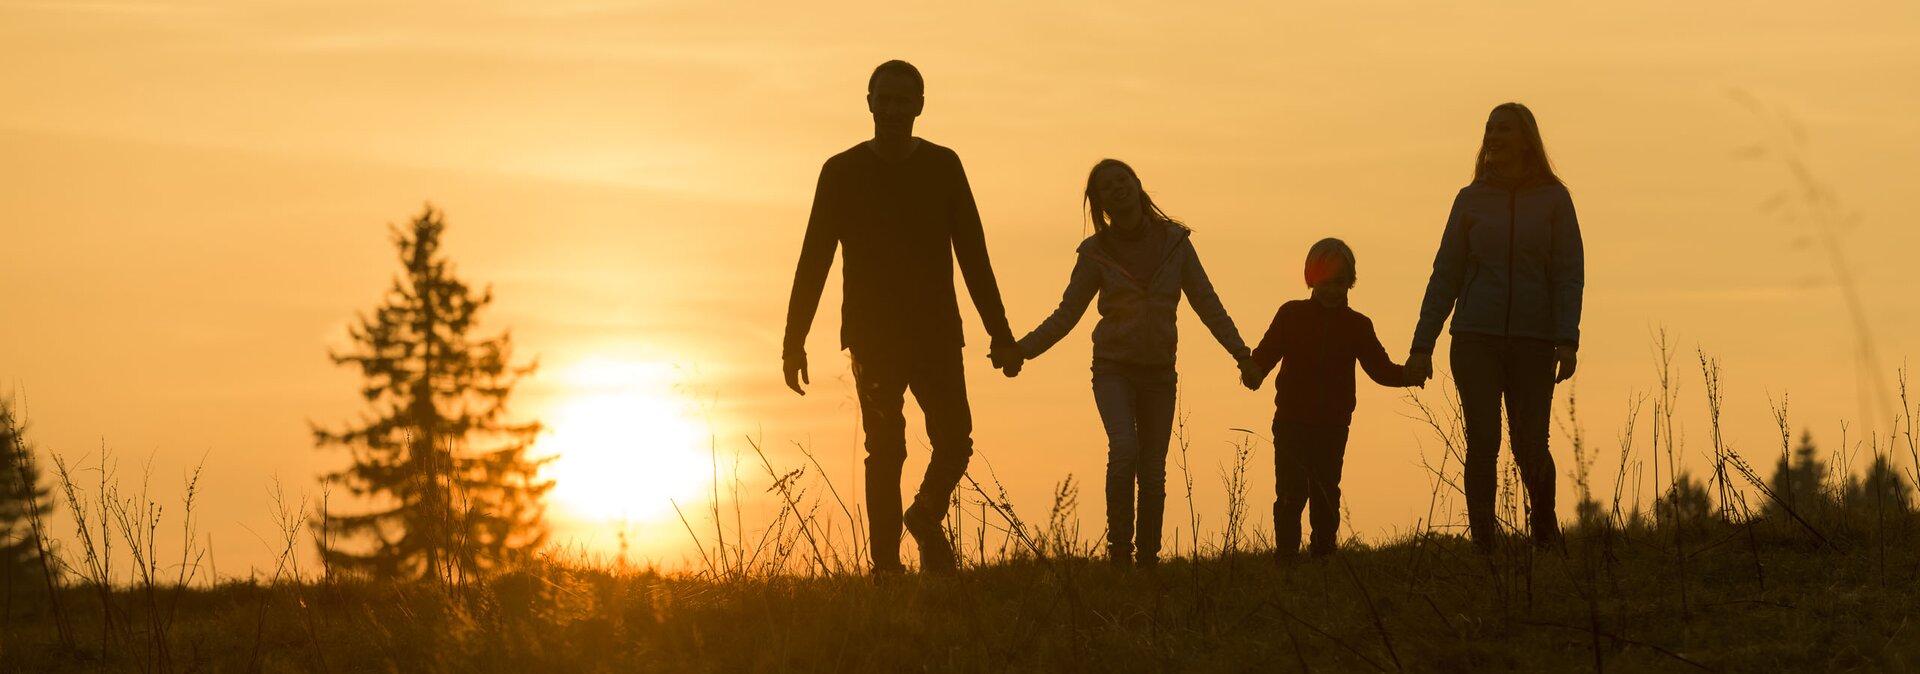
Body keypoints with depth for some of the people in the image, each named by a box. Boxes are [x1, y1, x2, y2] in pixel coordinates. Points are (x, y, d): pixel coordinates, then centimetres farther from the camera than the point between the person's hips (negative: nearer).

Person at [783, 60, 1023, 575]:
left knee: (954, 442, -9)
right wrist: (794, 340, -6)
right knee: (885, 451, -6)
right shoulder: (843, 173, 2)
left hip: (936, 333, 2)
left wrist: (1000, 334, 2)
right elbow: (813, 260, 1)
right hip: (873, 335, -1)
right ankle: (886, 565, -2)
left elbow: (973, 256, 7)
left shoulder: (942, 167, 7)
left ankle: (926, 518, 20)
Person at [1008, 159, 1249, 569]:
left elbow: (1206, 302, 5)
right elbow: (1066, 315, 3)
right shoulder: (1096, 253, 0)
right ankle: (1119, 551, -18)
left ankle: (1148, 560, 8)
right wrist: (1021, 349, -10)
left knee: (1152, 472, -1)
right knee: (1124, 448, -24)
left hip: (1158, 372, 2)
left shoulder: (1174, 242, 3)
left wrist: (1240, 351, -4)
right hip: (1114, 368, -2)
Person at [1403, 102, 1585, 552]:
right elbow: (1445, 275, 9)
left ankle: (1545, 530, 27)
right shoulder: (1471, 201, 7)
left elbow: (1569, 275, -1)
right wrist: (1422, 345, 3)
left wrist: (1567, 340, -14)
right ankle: (1483, 546, -6)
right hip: (1476, 338, 1)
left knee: (1530, 448, 0)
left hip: (1533, 341, -1)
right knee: (1483, 443, -9)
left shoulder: (1553, 200, 3)